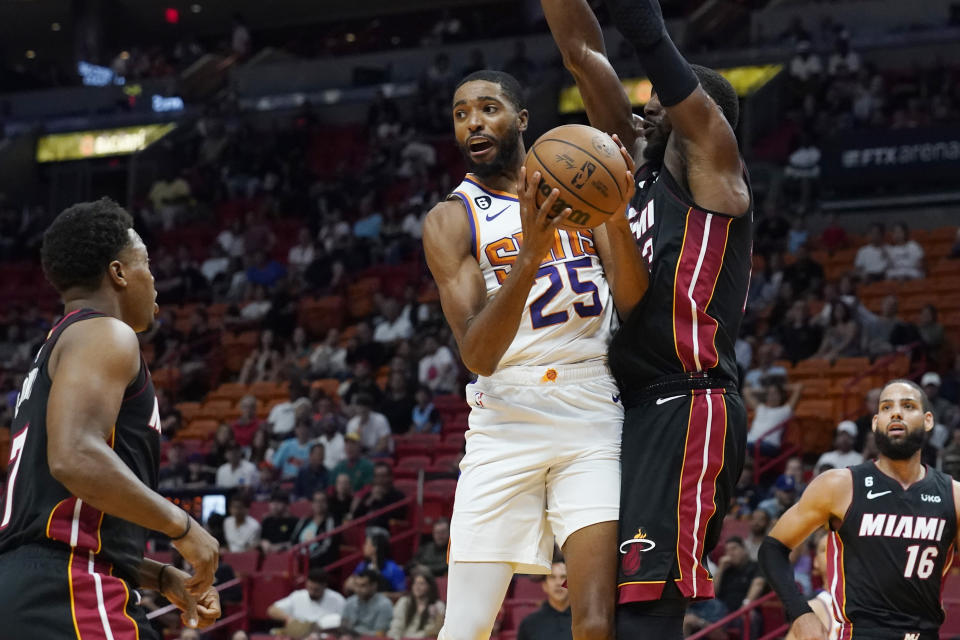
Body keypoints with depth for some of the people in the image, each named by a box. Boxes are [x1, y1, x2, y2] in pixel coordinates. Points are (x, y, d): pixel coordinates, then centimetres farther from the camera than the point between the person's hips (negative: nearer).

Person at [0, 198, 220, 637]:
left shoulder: (54, 351, 28)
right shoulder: (104, 335, -2)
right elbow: (75, 458, -21)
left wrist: (164, 579, 25)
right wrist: (182, 526, -10)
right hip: (68, 592, -10)